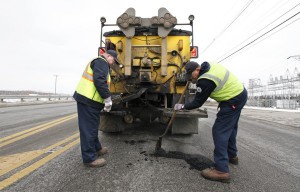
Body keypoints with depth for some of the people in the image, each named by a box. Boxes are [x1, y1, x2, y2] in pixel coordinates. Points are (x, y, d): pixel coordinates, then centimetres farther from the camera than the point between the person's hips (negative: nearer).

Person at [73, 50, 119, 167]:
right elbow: (99, 81, -22)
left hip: (88, 99, 11)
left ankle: (97, 148, 35)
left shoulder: (99, 63, 27)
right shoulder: (101, 62, -7)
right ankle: (90, 158, 5)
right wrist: (107, 98, -18)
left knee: (92, 126, 20)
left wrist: (105, 100, 23)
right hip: (88, 100, -11)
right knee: (88, 128, -4)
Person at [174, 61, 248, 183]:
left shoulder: (205, 80, -24)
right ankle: (232, 155, 41)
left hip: (232, 102, -10)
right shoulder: (211, 66, 2)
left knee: (219, 131, -8)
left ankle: (221, 170, -5)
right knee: (230, 128, 22)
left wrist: (182, 106, -2)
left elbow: (197, 102, -14)